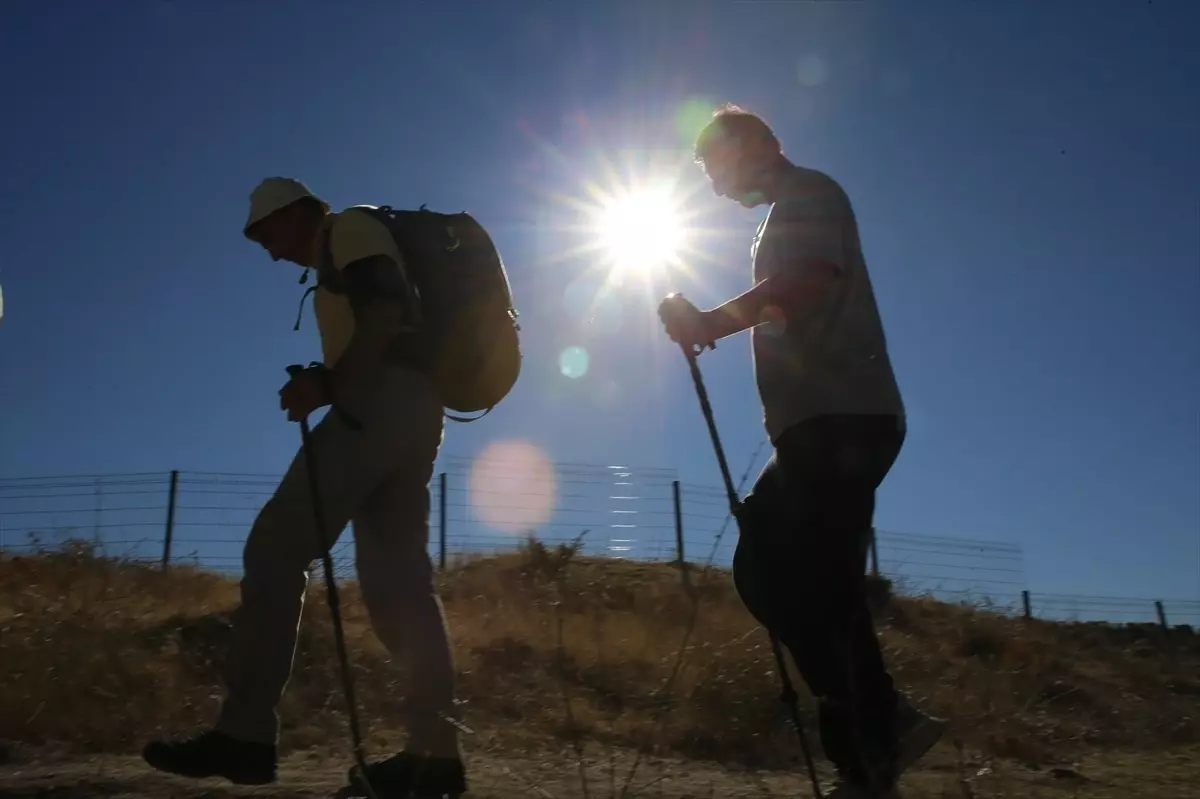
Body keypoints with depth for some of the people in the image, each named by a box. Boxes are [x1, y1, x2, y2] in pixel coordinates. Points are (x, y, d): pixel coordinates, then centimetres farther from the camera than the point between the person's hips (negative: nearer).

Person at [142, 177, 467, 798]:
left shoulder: (351, 229, 5)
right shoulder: (343, 261, 33)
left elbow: (390, 312, -12)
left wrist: (327, 382, -13)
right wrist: (326, 383, 11)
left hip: (379, 407, -10)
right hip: (407, 411, 10)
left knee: (276, 550, -12)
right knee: (398, 581, 1)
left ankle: (245, 734, -14)